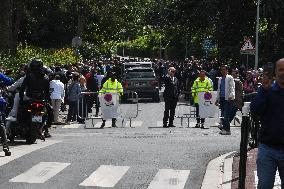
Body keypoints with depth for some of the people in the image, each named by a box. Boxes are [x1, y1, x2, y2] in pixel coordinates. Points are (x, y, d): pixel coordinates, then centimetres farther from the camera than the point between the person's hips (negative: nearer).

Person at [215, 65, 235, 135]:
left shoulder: (230, 78, 0)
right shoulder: (220, 79, 19)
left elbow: (232, 88, -8)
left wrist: (231, 96, -22)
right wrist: (217, 99, 21)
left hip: (228, 99, -6)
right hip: (222, 98, 6)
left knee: (226, 115, -10)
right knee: (222, 114, 5)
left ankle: (227, 130, -8)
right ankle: (224, 128, 11)